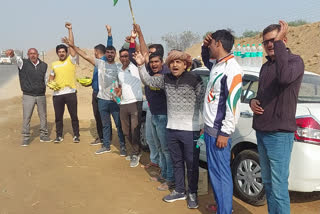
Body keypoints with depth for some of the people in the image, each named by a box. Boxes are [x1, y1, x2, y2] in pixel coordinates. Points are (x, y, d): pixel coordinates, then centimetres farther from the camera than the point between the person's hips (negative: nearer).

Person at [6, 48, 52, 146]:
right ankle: (25, 138, 8)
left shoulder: (44, 65, 7)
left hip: (41, 95, 3)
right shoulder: (23, 63, -2)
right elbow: (15, 59, -23)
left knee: (43, 116, 11)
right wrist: (12, 53, -44)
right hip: (28, 96, -3)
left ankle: (44, 136, 24)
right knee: (26, 118, -2)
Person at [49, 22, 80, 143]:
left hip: (70, 92, -3)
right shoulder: (54, 64, 13)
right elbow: (51, 78, 21)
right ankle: (59, 136, 22)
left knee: (74, 115, 4)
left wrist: (70, 30, -10)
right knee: (58, 116, 9)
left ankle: (76, 135, 16)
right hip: (57, 94, 4)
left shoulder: (71, 60, 2)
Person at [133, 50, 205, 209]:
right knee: (177, 163, 17)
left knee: (192, 164, 6)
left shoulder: (194, 80, -10)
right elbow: (148, 81, 13)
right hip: (171, 129, 6)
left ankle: (192, 193, 24)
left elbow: (203, 103, -10)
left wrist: (202, 125, -12)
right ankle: (179, 191, 33)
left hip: (190, 130, -5)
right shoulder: (166, 79, 6)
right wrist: (141, 65, -1)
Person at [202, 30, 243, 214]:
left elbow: (233, 104, -21)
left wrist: (225, 133, -20)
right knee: (215, 170, 19)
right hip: (210, 127, 10)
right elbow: (206, 60, 34)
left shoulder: (231, 69, -18)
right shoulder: (217, 64, 10)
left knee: (221, 172, -3)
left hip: (219, 131, -10)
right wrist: (205, 46, 13)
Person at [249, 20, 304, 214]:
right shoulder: (266, 66, 16)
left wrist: (279, 42, -28)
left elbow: (285, 77, -33)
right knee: (267, 183, 17)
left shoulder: (294, 61, -9)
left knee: (279, 188, -5)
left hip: (279, 134, -8)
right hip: (261, 132, 8)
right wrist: (253, 101, 3)